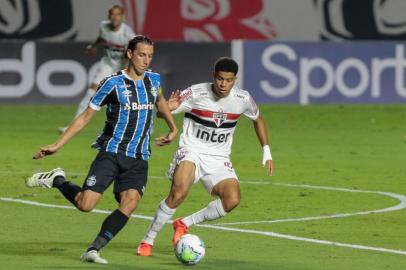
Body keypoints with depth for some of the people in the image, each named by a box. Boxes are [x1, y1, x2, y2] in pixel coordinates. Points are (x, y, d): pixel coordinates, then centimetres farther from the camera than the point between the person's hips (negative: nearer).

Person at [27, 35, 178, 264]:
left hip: (139, 159, 4)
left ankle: (94, 250, -13)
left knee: (130, 203, -19)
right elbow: (85, 118, 0)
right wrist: (57, 146, -3)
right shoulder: (113, 83, -6)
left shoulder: (154, 80, 9)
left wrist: (173, 128, 32)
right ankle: (57, 180, 14)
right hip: (111, 153, -4)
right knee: (85, 204, -15)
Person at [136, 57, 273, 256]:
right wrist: (168, 108, -35)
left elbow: (257, 119, 19)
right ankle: (148, 241, -14)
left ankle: (185, 223, -1)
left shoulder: (242, 99, -3)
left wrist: (266, 151, 15)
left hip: (219, 159, 4)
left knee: (232, 200, -21)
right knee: (178, 193, -30)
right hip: (191, 152, -4)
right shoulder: (197, 94, -14)